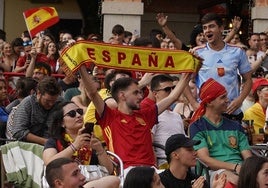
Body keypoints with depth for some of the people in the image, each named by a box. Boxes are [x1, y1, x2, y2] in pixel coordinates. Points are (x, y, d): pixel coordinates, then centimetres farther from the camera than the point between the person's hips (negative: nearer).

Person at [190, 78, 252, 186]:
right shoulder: (197, 127, 8)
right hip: (215, 171, -4)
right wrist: (235, 167, -17)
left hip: (240, 170, 4)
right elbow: (204, 159, -5)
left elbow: (248, 157, 15)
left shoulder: (235, 126, 24)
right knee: (233, 179, -41)